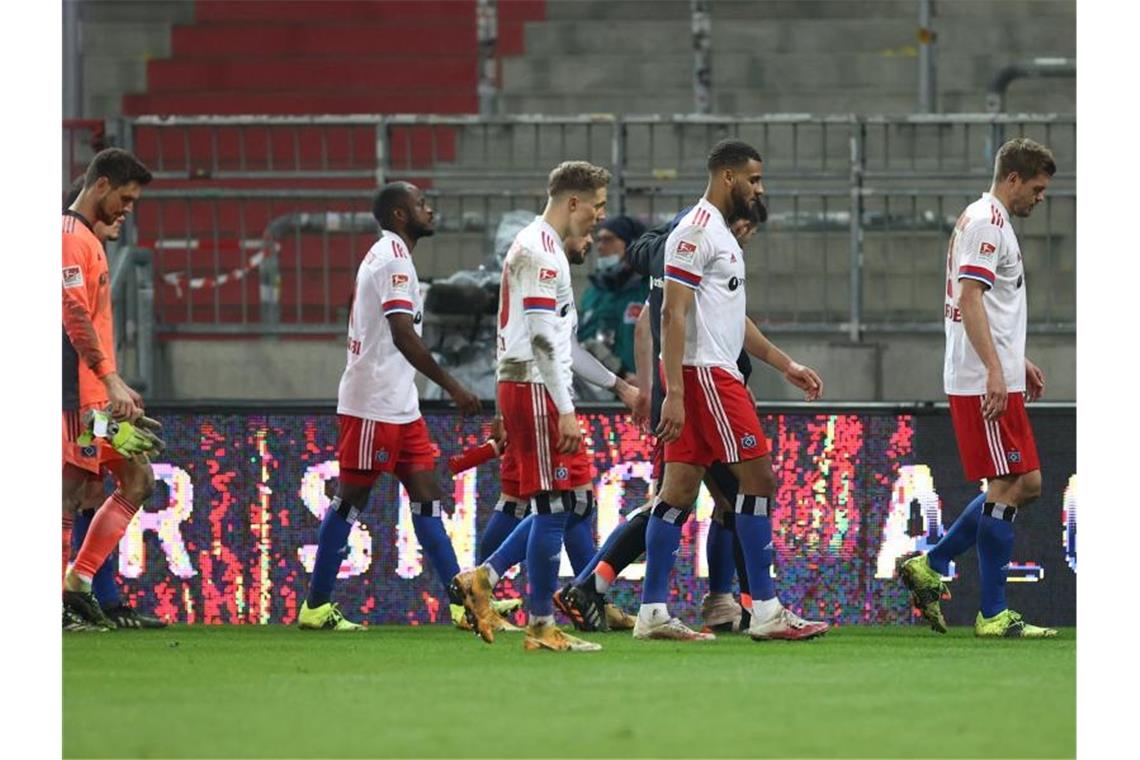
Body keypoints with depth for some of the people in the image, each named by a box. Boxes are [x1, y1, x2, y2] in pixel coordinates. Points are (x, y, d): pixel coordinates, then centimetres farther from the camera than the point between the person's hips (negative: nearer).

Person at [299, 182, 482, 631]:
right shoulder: (393, 259, -14)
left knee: (426, 493, 6)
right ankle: (316, 606, 2)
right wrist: (452, 387, -25)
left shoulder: (385, 256, 17)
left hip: (399, 405, 10)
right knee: (351, 497, -4)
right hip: (373, 404, -10)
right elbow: (402, 334, -24)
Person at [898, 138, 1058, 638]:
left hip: (994, 379, 10)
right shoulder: (986, 223, -12)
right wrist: (995, 371, -27)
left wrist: (1018, 362, 30)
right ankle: (993, 616, -5)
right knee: (1009, 487, -8)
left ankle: (930, 568, 15)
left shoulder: (989, 221, 20)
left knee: (1025, 485, 12)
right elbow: (970, 298, -21)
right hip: (985, 384, -10)